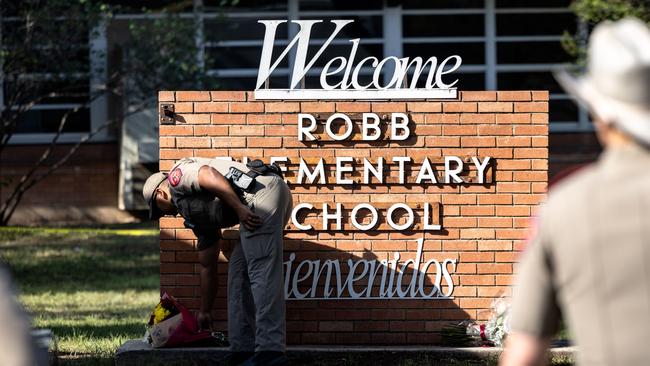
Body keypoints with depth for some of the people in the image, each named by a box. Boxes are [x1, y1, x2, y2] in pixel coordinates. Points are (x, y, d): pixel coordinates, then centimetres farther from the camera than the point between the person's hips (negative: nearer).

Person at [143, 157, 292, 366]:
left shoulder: (177, 177, 11)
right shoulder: (194, 214, 32)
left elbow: (210, 176, -11)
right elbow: (208, 267, 36)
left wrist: (239, 209, -16)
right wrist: (204, 312, 41)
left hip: (261, 190, -10)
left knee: (261, 271, -15)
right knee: (239, 271, 12)